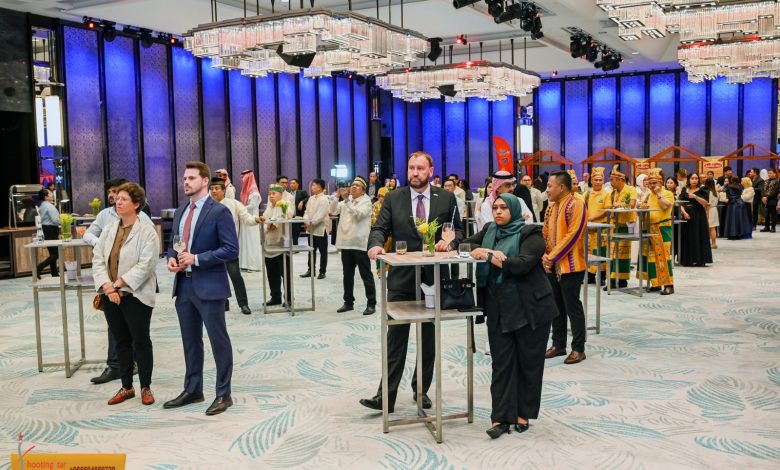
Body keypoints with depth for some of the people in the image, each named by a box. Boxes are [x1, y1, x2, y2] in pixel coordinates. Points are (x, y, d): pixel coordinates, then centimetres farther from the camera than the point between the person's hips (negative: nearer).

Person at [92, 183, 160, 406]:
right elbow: (98, 260, 4)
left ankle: (146, 387, 16)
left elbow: (145, 265, -17)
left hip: (136, 295, -6)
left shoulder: (147, 231, -10)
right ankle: (126, 387, 25)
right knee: (121, 341, 14)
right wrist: (107, 287, -11)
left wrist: (119, 284, -17)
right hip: (110, 295, 6)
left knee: (140, 341, 2)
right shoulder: (109, 230, 9)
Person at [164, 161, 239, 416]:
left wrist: (197, 258, -19)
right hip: (183, 285, 7)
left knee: (218, 340, 2)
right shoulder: (180, 212, 14)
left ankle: (223, 395, 13)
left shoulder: (219, 211, -9)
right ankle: (192, 390, 29)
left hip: (209, 286, -7)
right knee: (190, 341, 16)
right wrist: (171, 258, -1)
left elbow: (231, 249, -15)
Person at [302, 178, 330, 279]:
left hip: (321, 229, -7)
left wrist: (311, 223, -20)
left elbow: (320, 215, -19)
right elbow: (307, 211, 10)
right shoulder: (311, 198, 10)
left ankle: (322, 272, 11)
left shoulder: (324, 200, -13)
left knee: (323, 251, 4)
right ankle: (311, 270, 21)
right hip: (311, 229, 7)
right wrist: (306, 221, -8)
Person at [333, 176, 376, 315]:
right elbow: (334, 211, 9)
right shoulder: (346, 200, 16)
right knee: (347, 274, 13)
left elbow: (359, 214, -19)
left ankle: (371, 304, 4)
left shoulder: (366, 201, -3)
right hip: (346, 242, 6)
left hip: (360, 243, -6)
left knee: (366, 275, -1)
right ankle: (348, 302, 23)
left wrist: (348, 202, -24)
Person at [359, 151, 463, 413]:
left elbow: (458, 230, 6)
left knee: (429, 337, 12)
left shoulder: (446, 198, 4)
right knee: (396, 337, 0)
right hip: (401, 277, -1)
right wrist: (376, 244, -23)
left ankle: (421, 390, 27)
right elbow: (380, 228, -2)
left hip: (434, 276, 1)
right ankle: (386, 396, 3)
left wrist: (449, 241, -15)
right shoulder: (393, 198, 3)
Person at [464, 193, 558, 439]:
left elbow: (522, 264, -20)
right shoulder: (490, 230, 11)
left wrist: (487, 255, -18)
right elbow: (468, 244, 11)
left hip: (529, 308, -4)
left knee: (528, 361, 6)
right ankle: (502, 417, 4)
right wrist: (488, 252, -8)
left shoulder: (530, 234, -7)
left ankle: (523, 413, 18)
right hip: (498, 308, 4)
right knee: (501, 362, 2)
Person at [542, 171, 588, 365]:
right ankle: (558, 344, 23)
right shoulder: (552, 206, 13)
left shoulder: (576, 204, -13)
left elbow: (573, 235, -19)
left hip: (570, 266, -8)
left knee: (572, 307, -1)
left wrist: (552, 256, -18)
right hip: (551, 265, 8)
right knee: (556, 306, 13)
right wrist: (545, 256, -3)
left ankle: (578, 348, 8)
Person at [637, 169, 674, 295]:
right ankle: (656, 283, 16)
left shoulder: (667, 193, -3)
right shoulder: (648, 195, 16)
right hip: (649, 228, 7)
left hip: (662, 228, -7)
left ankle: (668, 284, -6)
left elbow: (665, 206, -21)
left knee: (663, 255, -10)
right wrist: (642, 207, 0)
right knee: (650, 255, 7)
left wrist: (658, 193, -14)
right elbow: (641, 206, 22)